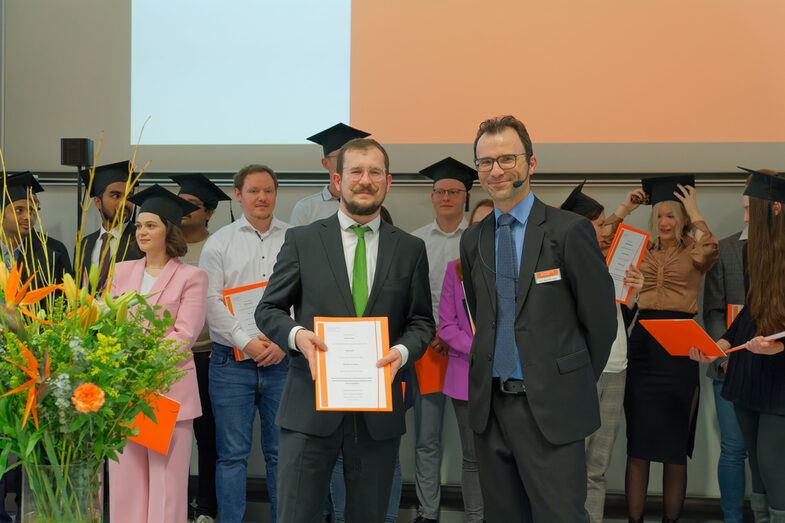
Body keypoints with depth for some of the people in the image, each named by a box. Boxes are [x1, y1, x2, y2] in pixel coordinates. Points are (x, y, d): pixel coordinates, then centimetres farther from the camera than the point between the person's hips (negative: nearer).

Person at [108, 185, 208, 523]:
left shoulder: (191, 277, -1)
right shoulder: (122, 271, 14)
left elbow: (184, 334, -8)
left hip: (168, 388, -4)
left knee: (166, 478, -1)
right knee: (125, 476, 5)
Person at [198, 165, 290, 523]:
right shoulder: (219, 242, 7)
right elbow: (212, 301, -1)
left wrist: (283, 342, -9)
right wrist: (246, 341, -10)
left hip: (284, 360, 1)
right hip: (232, 361, -1)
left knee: (282, 451, 7)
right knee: (232, 453, 3)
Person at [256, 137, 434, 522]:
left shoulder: (410, 249, 9)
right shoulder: (301, 241, 4)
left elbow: (421, 320, 12)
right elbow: (268, 309, 6)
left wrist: (403, 350, -10)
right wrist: (297, 334, -15)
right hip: (311, 406, -1)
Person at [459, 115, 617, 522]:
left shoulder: (570, 231, -8)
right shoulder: (473, 240, 10)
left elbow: (601, 317, -3)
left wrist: (578, 384, 4)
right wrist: (492, 375, 11)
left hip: (551, 410, -5)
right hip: (490, 406, 5)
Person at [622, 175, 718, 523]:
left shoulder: (693, 250, 4)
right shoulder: (643, 250, 14)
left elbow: (709, 251, -19)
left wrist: (694, 211, -9)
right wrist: (626, 210, 5)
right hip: (643, 346, 3)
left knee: (674, 444, 4)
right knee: (637, 441, 3)